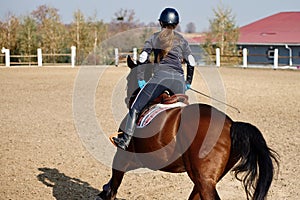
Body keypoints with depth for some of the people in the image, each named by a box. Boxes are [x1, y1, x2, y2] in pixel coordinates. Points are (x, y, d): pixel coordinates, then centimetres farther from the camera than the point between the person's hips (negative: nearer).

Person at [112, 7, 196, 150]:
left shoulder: (154, 37, 12)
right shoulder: (181, 40, 16)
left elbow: (142, 59, 3)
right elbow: (191, 62, 11)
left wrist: (140, 79, 11)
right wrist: (188, 83, 21)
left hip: (160, 75, -2)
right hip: (178, 80, 3)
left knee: (135, 108, 2)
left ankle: (126, 139, -8)